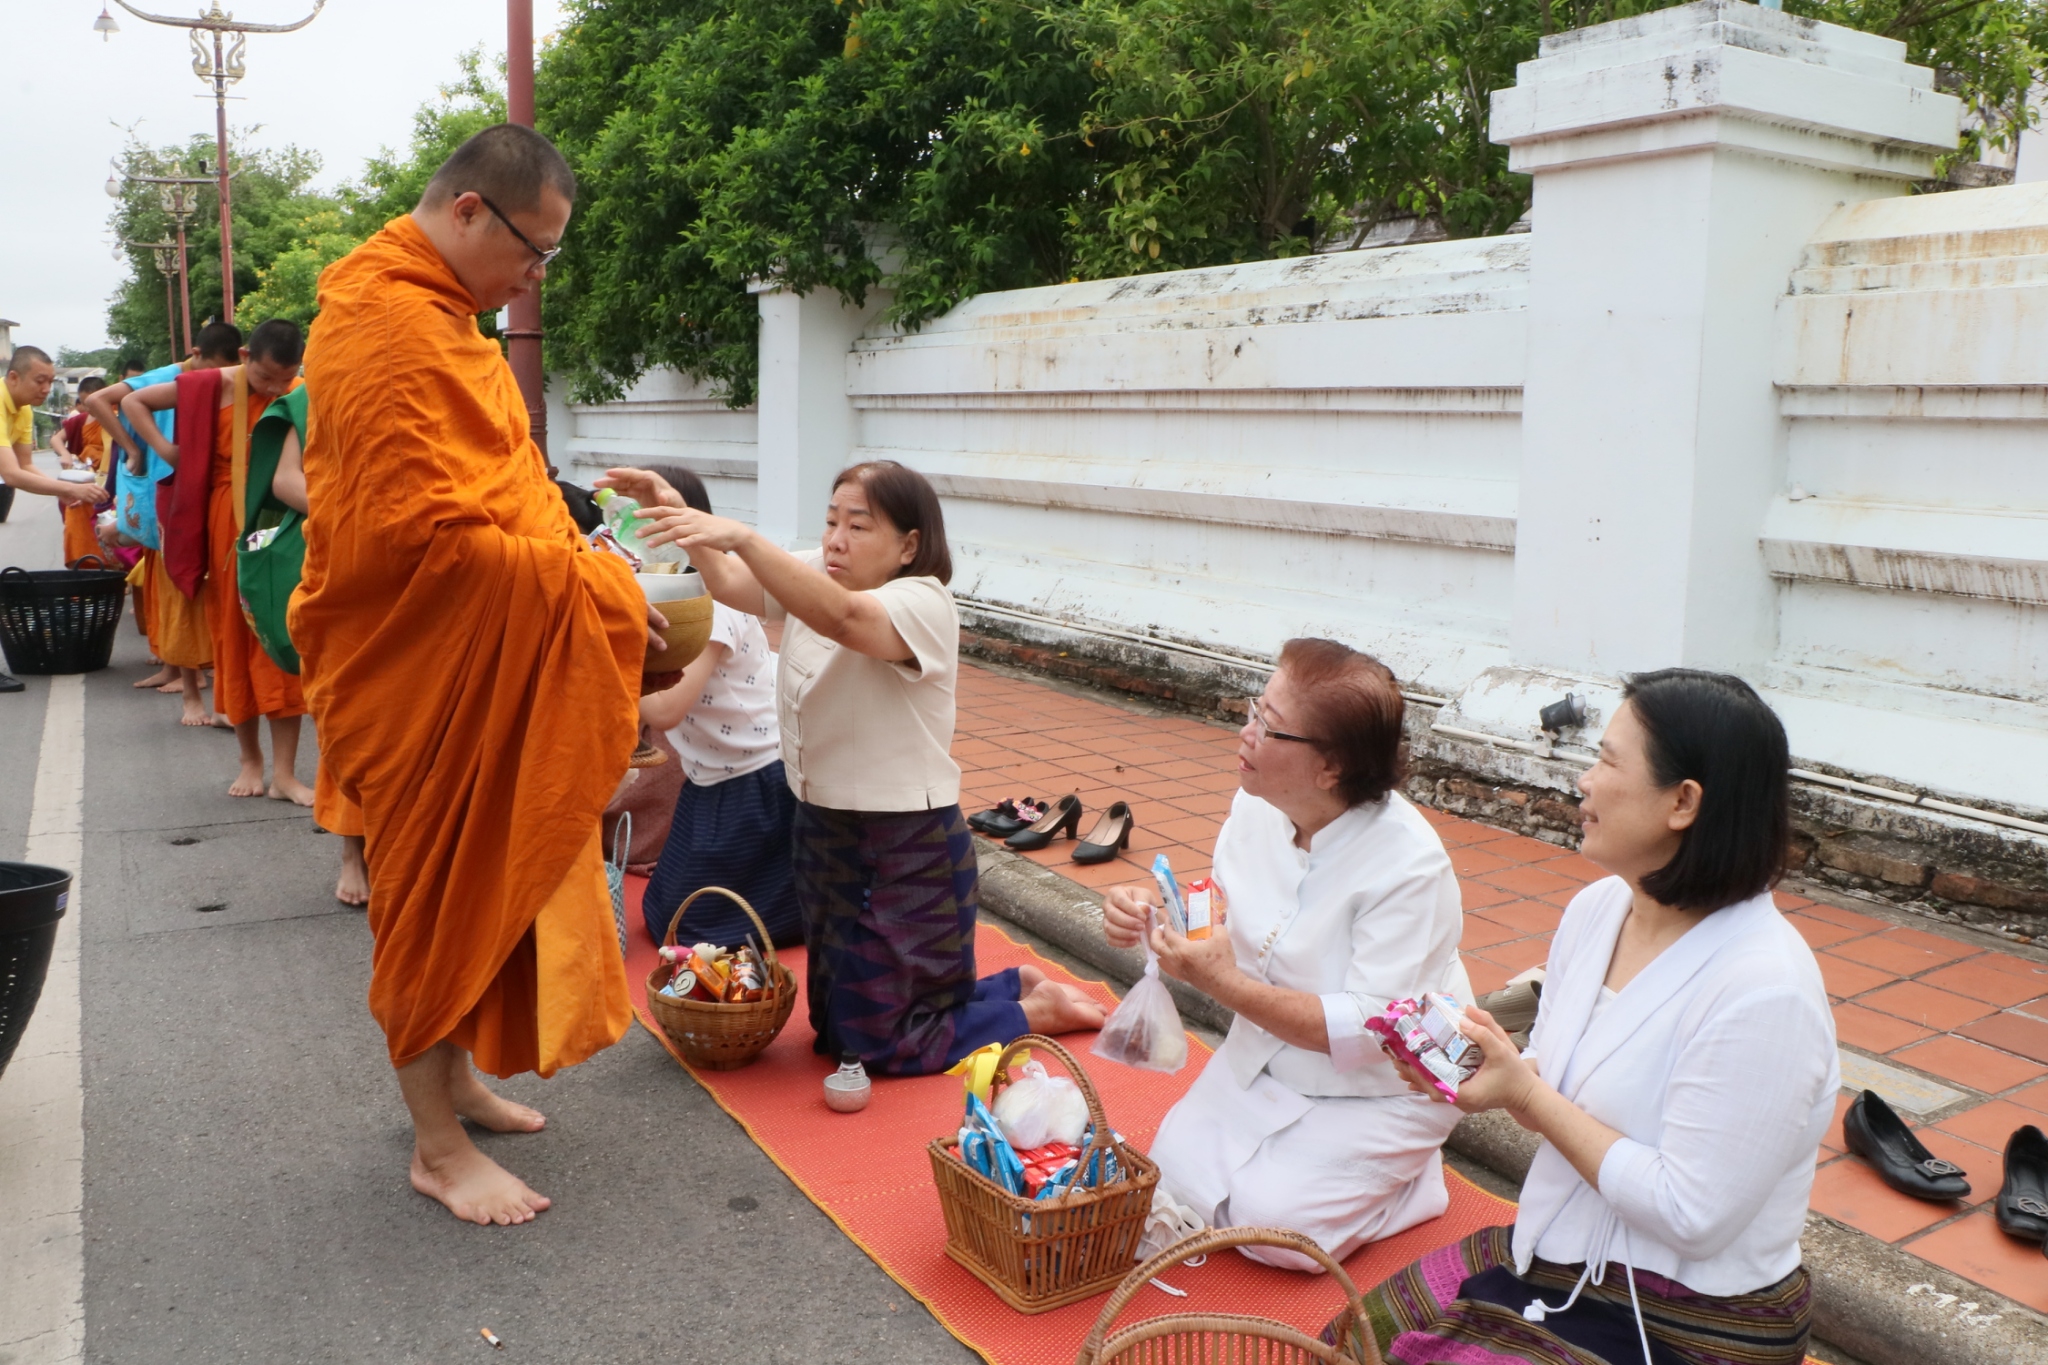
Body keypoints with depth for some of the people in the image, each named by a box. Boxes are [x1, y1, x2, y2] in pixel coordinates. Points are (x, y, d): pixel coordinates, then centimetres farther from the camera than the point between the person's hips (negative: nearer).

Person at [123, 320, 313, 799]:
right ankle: (250, 759, 20)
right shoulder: (212, 387, -4)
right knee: (235, 638, 7)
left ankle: (283, 772, -1)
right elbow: (133, 402, 9)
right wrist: (165, 450, -3)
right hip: (227, 525, 1)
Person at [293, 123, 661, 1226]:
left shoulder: (430, 313, 14)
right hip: (424, 669, -10)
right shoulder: (396, 332, -21)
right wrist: (589, 584, -21)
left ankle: (452, 1075, 37)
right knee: (439, 888, 1)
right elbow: (430, 537, -28)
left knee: (481, 879, 19)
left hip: (475, 662, 10)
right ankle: (439, 1147, 17)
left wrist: (574, 565, 8)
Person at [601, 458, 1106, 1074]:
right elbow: (729, 584, -12)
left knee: (874, 1041, 1)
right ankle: (1015, 985, 35)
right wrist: (681, 517, -29)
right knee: (837, 1025, 20)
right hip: (824, 831, 9)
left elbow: (843, 616, -40)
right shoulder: (814, 578, 3)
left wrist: (742, 537, -49)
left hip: (906, 846, -8)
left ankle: (1037, 1009, 21)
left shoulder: (923, 603, -20)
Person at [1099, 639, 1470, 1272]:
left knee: (1275, 1224, -15)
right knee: (1176, 1178, -4)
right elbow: (1236, 937, 1)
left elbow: (1369, 1033, -29)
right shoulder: (1256, 808, -10)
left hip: (1382, 1089, -6)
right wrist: (1152, 917, -19)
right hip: (1269, 1060, 6)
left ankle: (1412, 1175, 11)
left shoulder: (1410, 867, -29)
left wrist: (1224, 983, -33)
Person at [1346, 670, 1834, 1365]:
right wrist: (1476, 1070, -13)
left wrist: (1527, 1093, -22)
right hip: (1559, 1258, 7)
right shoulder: (1596, 906, -2)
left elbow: (1689, 1216, -24)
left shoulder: (1762, 990, -26)